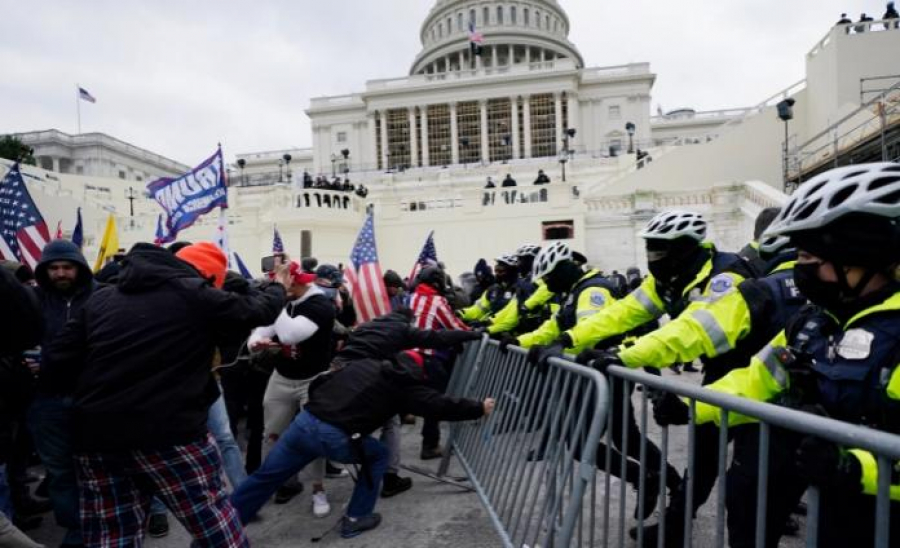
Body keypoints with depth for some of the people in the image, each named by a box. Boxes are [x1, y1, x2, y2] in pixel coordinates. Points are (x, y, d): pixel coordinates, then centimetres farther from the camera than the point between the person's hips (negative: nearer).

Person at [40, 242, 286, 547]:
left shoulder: (100, 298, 13)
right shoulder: (195, 295, -3)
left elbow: (55, 365, 10)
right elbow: (259, 309, 7)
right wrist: (277, 286, 28)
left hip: (96, 437, 6)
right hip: (170, 433, -5)